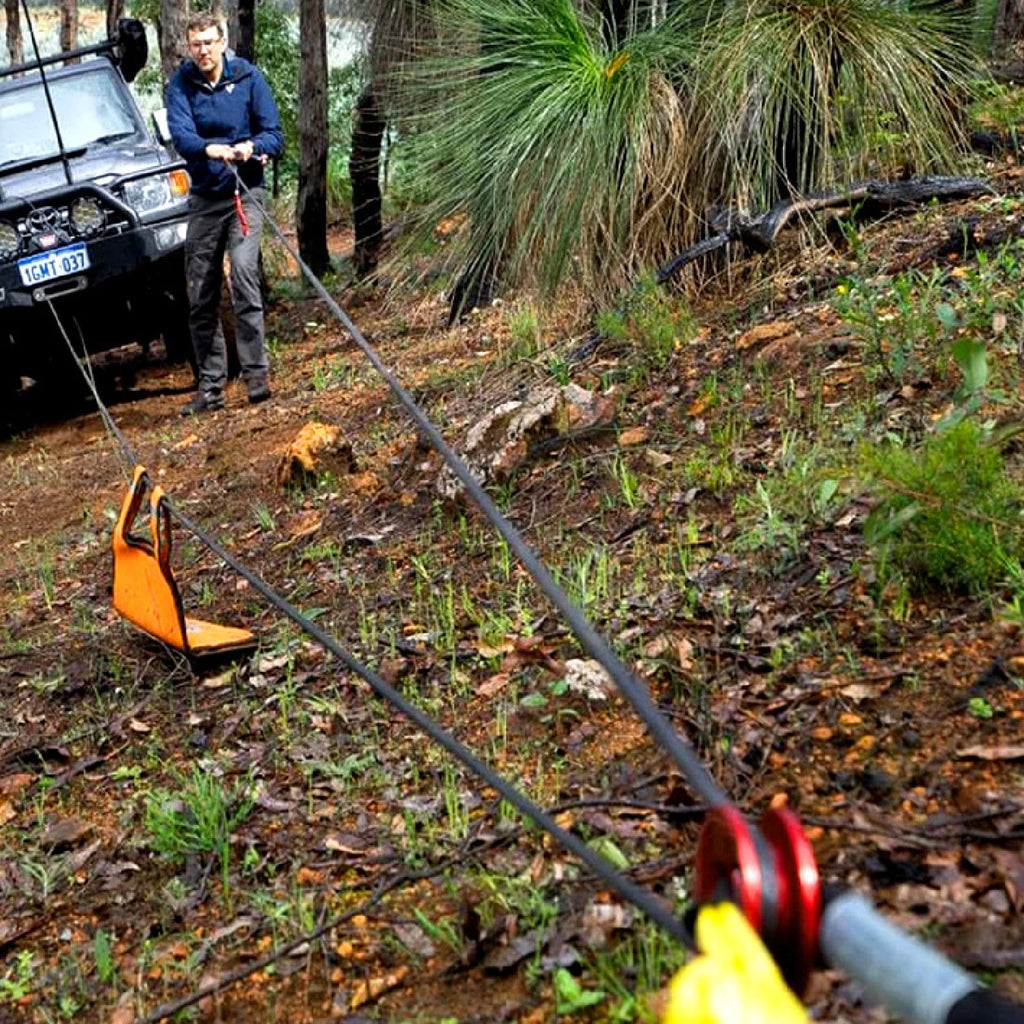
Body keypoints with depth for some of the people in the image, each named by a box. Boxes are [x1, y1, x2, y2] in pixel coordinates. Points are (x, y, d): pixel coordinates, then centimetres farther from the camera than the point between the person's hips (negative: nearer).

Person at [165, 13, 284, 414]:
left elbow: (275, 134, -2)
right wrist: (209, 149, -38)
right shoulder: (180, 85, 0)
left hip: (245, 192, -2)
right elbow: (180, 133, -17)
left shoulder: (248, 78, -1)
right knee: (201, 297, 4)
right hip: (204, 197, 3)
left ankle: (256, 373, -16)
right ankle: (210, 385, 13)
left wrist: (252, 147, -24)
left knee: (244, 270, -22)